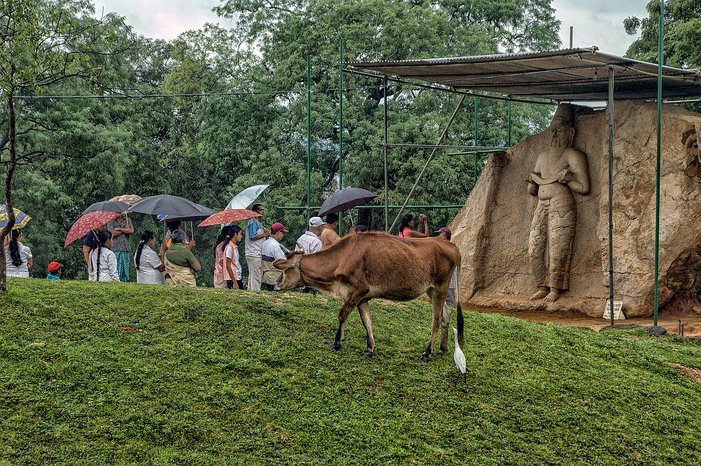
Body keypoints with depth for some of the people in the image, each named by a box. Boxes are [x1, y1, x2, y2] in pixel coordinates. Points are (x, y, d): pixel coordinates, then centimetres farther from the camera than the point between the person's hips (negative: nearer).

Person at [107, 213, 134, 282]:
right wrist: (125, 229, -2)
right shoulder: (111, 221, 6)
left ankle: (125, 281, 5)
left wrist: (119, 229, -7)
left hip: (126, 248, 3)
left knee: (125, 268, 2)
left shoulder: (127, 220, 15)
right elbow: (113, 233, -8)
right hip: (116, 248, -3)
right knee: (117, 268, -8)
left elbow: (131, 230, -2)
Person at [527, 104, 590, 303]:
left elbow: (584, 187, -9)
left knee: (557, 251, -10)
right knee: (534, 250, 2)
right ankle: (542, 287, 10)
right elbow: (531, 189, 22)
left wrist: (563, 179, -5)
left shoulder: (573, 156, 1)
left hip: (562, 206, -7)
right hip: (541, 206, 7)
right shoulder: (543, 156, 22)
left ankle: (555, 289, -2)